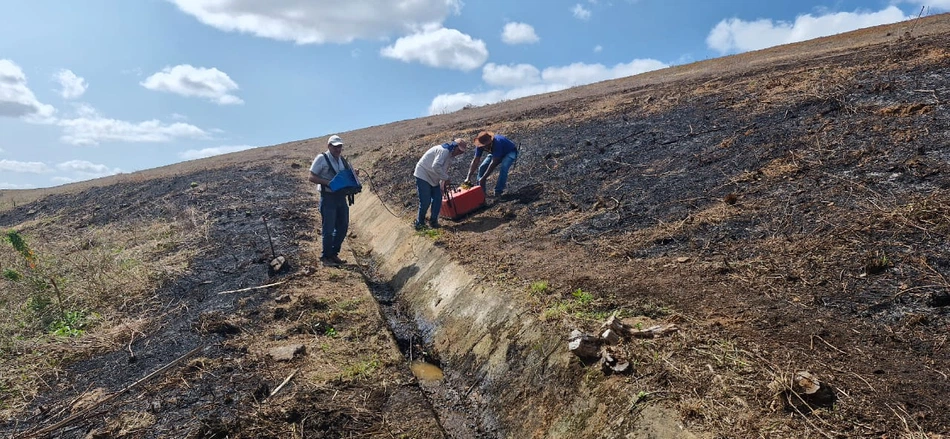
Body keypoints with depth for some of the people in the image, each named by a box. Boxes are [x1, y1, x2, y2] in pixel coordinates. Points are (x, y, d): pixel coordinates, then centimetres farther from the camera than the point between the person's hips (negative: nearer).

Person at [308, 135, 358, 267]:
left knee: (343, 226, 10)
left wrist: (354, 173, 0)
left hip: (341, 197, 7)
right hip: (328, 198, -7)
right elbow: (312, 177, -9)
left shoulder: (342, 160, 13)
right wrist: (328, 183, -21)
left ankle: (333, 254, 24)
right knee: (329, 229, -2)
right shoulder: (321, 158, -7)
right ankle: (325, 257, 12)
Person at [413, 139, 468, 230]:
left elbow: (444, 170, 19)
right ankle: (419, 222, 9)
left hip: (433, 178, 10)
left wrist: (444, 183, 15)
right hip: (423, 175, -10)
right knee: (425, 201, -8)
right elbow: (436, 166, -32)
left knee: (437, 199, 4)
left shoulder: (449, 155, 11)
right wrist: (446, 178, -24)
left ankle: (433, 221, 15)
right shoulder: (444, 151, -21)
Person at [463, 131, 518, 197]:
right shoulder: (481, 145, -23)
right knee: (482, 167, -9)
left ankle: (498, 192, -22)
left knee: (503, 168, -32)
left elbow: (493, 163, -40)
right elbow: (475, 161, -22)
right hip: (496, 153, 6)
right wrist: (468, 177, -32)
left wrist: (483, 179, -40)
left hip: (510, 152, -6)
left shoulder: (497, 143, -42)